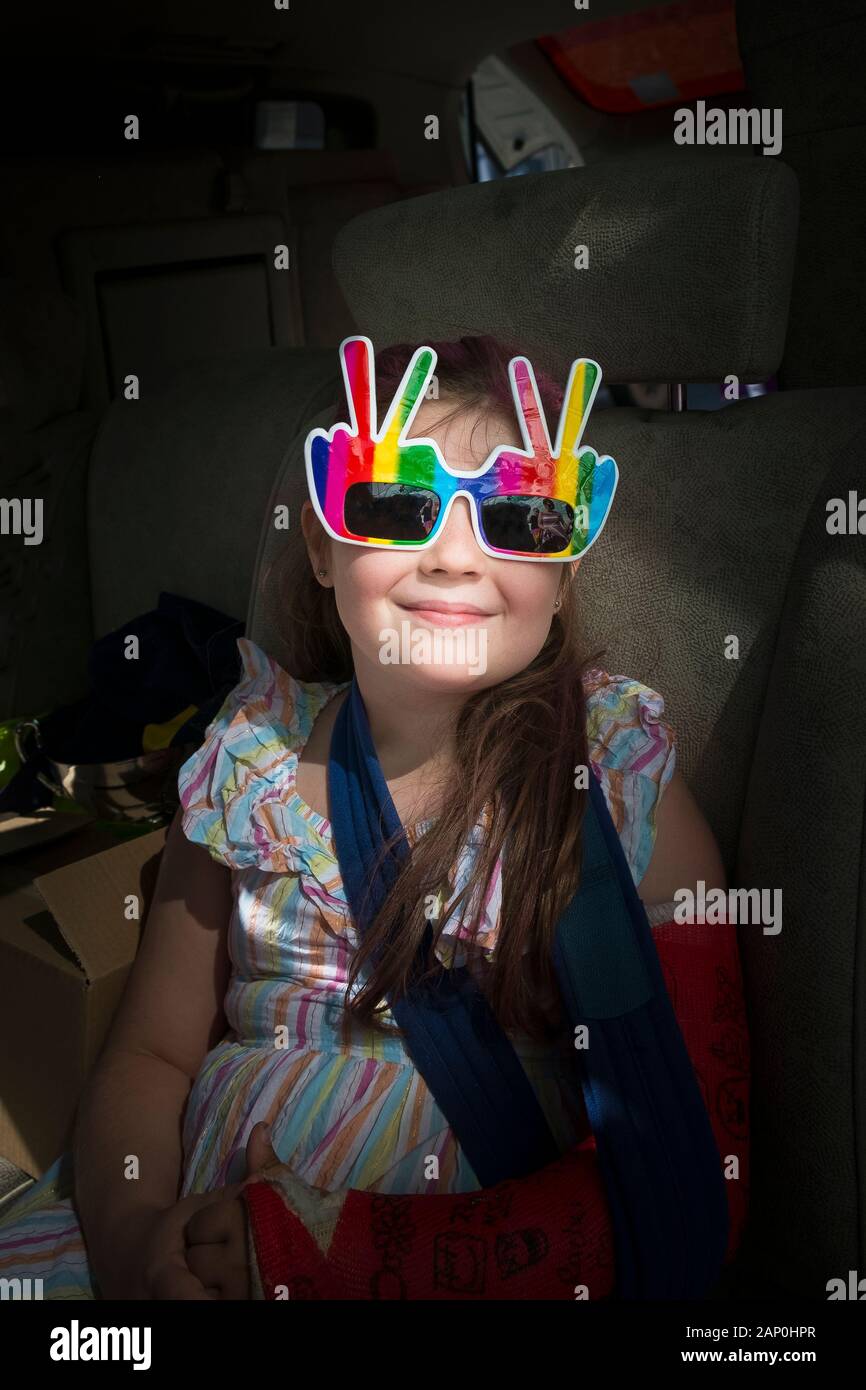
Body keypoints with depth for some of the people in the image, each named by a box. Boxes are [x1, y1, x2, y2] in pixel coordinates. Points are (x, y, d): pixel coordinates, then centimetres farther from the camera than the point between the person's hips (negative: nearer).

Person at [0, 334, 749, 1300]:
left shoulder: (624, 778, -9)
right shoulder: (250, 760, 0)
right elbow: (151, 1052, 6)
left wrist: (329, 1247, -16)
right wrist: (129, 1236, -15)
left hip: (468, 1265, -1)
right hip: (192, 1216, 2)